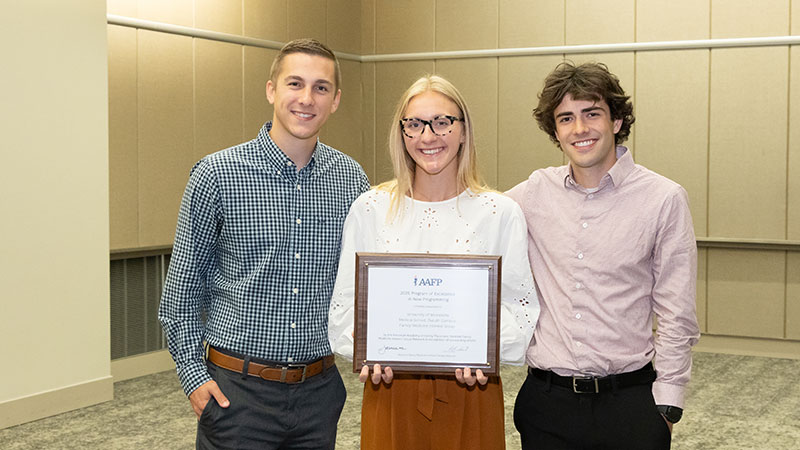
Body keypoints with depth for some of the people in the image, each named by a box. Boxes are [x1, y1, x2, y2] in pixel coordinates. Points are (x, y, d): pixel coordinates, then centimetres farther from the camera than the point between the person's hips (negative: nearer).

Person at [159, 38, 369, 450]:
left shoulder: (351, 179, 3)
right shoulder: (217, 174, -7)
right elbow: (182, 287, -2)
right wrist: (193, 373, -6)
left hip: (319, 389, 3)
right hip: (237, 389, -3)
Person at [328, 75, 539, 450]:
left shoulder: (500, 213, -1)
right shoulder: (370, 209, 2)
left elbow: (518, 303, -1)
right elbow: (347, 300, 3)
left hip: (469, 389, 0)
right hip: (390, 386, 1)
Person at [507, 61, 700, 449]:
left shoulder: (664, 199, -4)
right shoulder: (533, 194, 3)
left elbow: (677, 318, -2)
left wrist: (666, 407, -5)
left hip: (628, 399, -2)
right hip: (546, 399, 2)